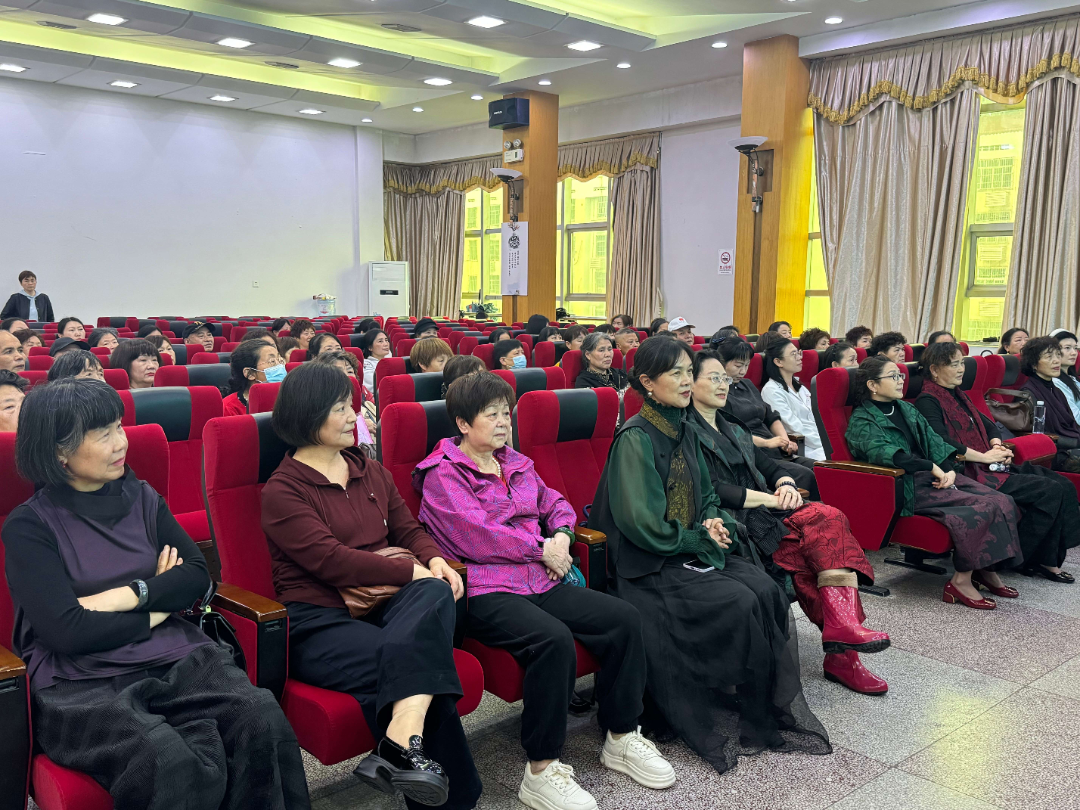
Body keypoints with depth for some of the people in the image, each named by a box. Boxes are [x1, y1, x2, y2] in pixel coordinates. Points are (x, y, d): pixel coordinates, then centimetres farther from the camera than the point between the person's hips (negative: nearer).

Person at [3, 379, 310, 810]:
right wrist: (156, 609, 0)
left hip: (174, 658, 4)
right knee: (173, 763, -36)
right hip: (82, 682, -4)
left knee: (263, 722, -26)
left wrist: (131, 595, -8)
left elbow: (198, 576, 8)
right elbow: (67, 631, -10)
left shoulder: (142, 498, 14)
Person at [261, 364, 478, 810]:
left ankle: (401, 745, -45)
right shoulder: (283, 491, -1)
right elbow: (332, 561, -13)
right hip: (319, 620, -5)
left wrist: (435, 561, -4)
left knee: (436, 593, -31)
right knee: (422, 668, -31)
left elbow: (409, 530, 20)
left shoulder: (371, 472, 21)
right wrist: (413, 572, -16)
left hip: (381, 606, 6)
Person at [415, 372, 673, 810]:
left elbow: (555, 503, 24)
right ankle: (541, 770, -20)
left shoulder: (515, 463, 21)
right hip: (483, 591, -7)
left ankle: (621, 738, 6)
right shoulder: (442, 475, -3)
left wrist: (562, 535, 1)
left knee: (623, 617, -10)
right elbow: (475, 535, -15)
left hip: (540, 582, 8)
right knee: (553, 638, -34)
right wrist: (542, 548, -9)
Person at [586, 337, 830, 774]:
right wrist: (700, 538, -11)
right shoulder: (636, 438, -13)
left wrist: (714, 522, -1)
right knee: (739, 604, -24)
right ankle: (748, 720, -6)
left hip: (692, 548, 7)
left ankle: (778, 703, -8)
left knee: (768, 591, -17)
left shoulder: (685, 431, 11)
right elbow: (644, 522, -18)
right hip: (650, 564, -7)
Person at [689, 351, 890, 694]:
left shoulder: (733, 428, 27)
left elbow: (769, 465, 21)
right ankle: (840, 651, -25)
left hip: (764, 511, 8)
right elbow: (711, 490, -13)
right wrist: (770, 499, -13)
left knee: (830, 517, -21)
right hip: (733, 522, -8)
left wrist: (786, 484, -2)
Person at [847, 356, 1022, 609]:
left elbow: (934, 441, 14)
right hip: (908, 487, -8)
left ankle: (985, 568, 0)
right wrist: (931, 467, -22)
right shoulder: (862, 420, -4)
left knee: (1004, 501, -12)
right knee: (985, 507, -24)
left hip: (936, 475, 8)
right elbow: (881, 452, -22)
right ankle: (961, 581, -16)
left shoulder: (906, 409, 21)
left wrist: (949, 468, -6)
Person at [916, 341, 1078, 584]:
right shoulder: (927, 401, -8)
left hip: (989, 466, 9)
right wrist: (984, 456, -17)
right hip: (968, 473, -9)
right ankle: (1021, 559, -7)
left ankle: (1047, 559, -4)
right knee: (1049, 491, -18)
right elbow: (941, 442, -22)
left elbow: (988, 425, 24)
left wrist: (998, 448, 2)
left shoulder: (959, 396, 22)